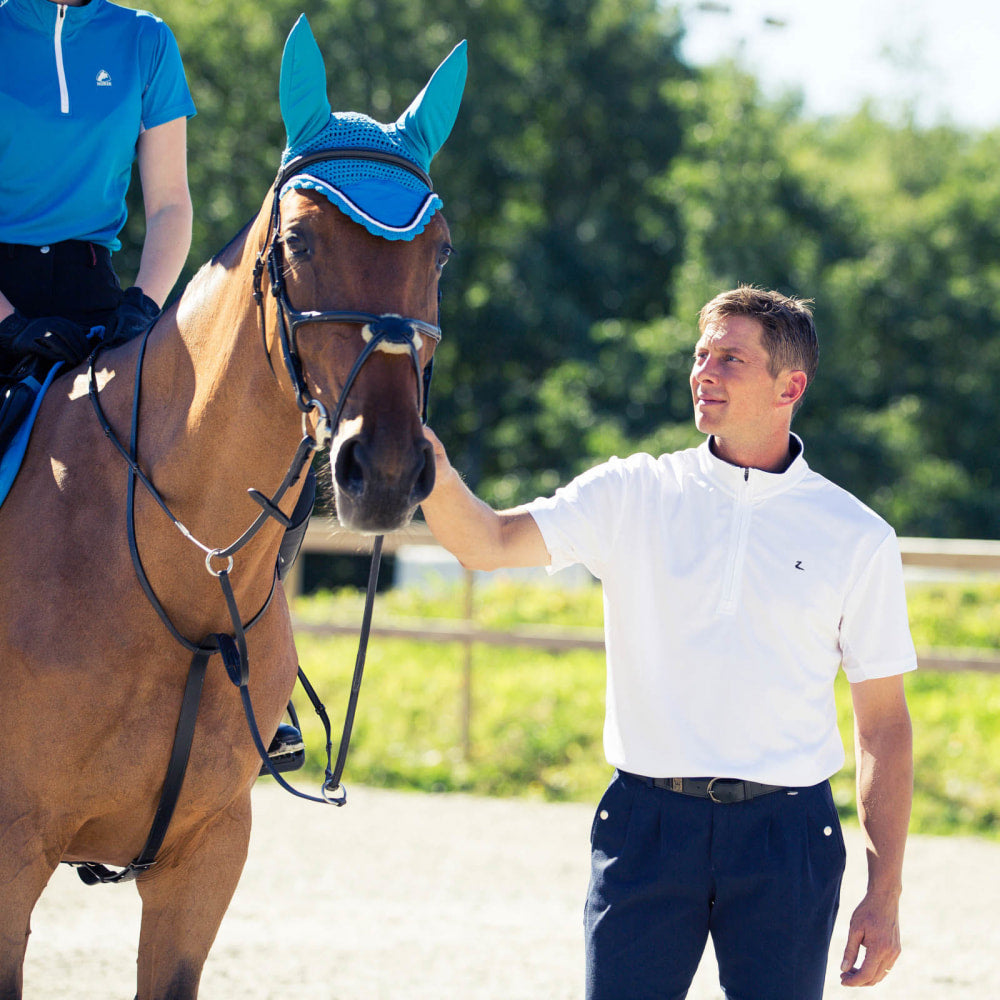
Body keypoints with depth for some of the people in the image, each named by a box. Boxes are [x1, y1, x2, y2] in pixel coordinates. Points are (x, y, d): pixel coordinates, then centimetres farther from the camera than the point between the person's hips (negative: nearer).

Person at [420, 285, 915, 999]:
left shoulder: (857, 538, 2)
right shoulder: (632, 496, 5)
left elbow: (884, 724, 3)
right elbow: (489, 544, -6)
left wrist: (885, 894, -2)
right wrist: (437, 479, -28)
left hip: (786, 834, -1)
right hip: (647, 825, 1)